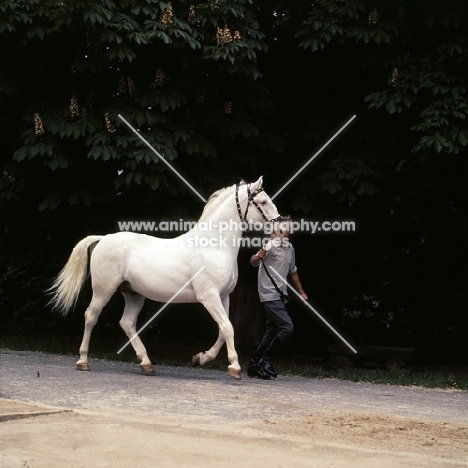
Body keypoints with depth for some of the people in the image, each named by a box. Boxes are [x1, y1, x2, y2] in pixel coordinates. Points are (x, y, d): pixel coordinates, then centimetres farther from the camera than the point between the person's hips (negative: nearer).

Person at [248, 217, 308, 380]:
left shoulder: (290, 249, 12)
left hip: (280, 295, 8)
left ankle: (254, 365, 16)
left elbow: (293, 272, 26)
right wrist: (258, 257, -51)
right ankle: (266, 360, -9)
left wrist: (301, 292, 32)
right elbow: (253, 261, -27)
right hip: (270, 294, -8)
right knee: (287, 327, -17)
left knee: (271, 332, 9)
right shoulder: (271, 246, -12)